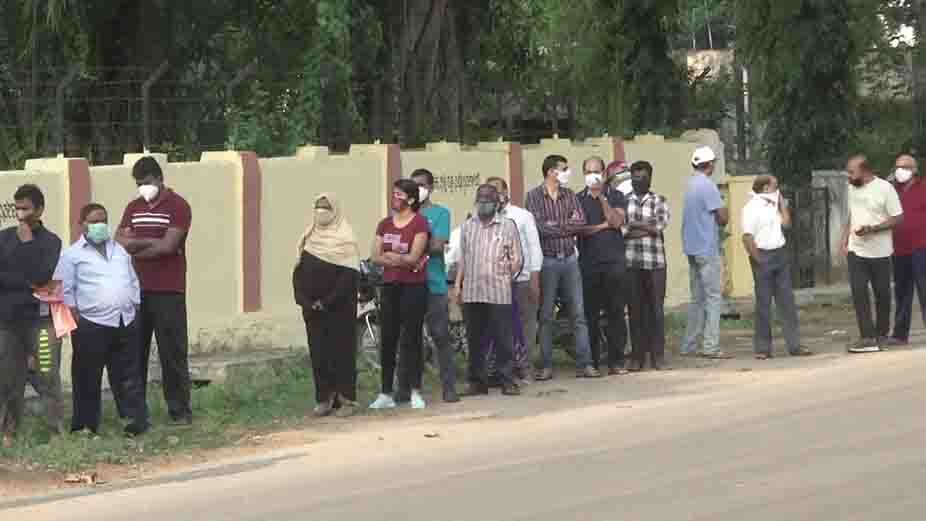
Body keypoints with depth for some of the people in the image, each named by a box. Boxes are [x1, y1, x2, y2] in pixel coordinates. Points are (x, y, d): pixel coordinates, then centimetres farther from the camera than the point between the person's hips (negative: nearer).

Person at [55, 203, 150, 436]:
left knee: (129, 376, 8)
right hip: (91, 327, -5)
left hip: (126, 324, 5)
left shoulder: (120, 251, 16)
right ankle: (85, 425, 7)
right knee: (88, 379, 1)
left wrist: (135, 309, 12)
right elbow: (64, 291, -5)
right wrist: (75, 317, -10)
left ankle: (138, 419, 11)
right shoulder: (73, 255, -2)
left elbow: (133, 283, 21)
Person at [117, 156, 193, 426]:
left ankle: (180, 411, 4)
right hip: (137, 290, 5)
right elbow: (120, 242, 3)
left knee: (173, 353, -2)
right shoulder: (134, 208, 15)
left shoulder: (177, 206, -3)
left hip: (168, 292, -5)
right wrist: (151, 242, -11)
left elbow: (167, 246, -14)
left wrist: (134, 248, -4)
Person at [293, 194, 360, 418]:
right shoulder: (309, 238, 12)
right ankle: (324, 399, 10)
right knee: (318, 353, 4)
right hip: (312, 308, 5)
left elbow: (350, 275, -13)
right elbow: (299, 272, 10)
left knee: (341, 352, -4)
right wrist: (305, 300, -5)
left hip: (339, 308, -5)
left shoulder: (345, 239, -5)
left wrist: (327, 302, -16)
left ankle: (346, 399, 1)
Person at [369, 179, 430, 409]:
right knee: (388, 339, 5)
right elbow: (375, 257, 4)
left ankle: (415, 392, 5)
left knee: (411, 338, -2)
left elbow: (413, 257, -13)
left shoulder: (419, 223, -5)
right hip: (390, 286, 5)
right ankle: (386, 393, 9)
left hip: (414, 287, -5)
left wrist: (389, 255, -5)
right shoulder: (385, 224, 13)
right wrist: (402, 259, -9)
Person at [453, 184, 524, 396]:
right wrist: (457, 285, 13)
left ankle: (507, 381, 2)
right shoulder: (468, 227, 16)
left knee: (503, 339, -4)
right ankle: (477, 380, 13)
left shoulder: (507, 226, 6)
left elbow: (517, 258, 6)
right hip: (472, 292, 3)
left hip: (499, 293, -3)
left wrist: (511, 270, -9)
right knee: (475, 340, 6)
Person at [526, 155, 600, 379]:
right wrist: (568, 226, -7)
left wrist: (555, 226, -10)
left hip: (569, 260, 4)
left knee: (578, 314, 2)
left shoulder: (569, 195, 10)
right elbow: (538, 227, -15)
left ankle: (584, 364, 3)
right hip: (547, 261, -4)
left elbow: (581, 222, -2)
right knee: (545, 317, 2)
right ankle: (546, 366, 8)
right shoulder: (534, 196, -3)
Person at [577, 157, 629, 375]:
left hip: (614, 261, 0)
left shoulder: (616, 196, 9)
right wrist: (604, 225, -4)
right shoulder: (578, 199, 10)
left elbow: (616, 221, -6)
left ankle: (616, 361, 0)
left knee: (616, 312, -3)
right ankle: (591, 362, 6)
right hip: (588, 263, 0)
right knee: (590, 314, 0)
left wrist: (602, 198, -9)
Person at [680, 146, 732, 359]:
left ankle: (689, 346, 14)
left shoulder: (690, 184, 12)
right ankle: (710, 346, -9)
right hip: (707, 249, -8)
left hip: (692, 248, 8)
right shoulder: (707, 185, -14)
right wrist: (725, 212, 7)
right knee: (713, 298, -5)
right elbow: (723, 218, -13)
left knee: (697, 299, 13)